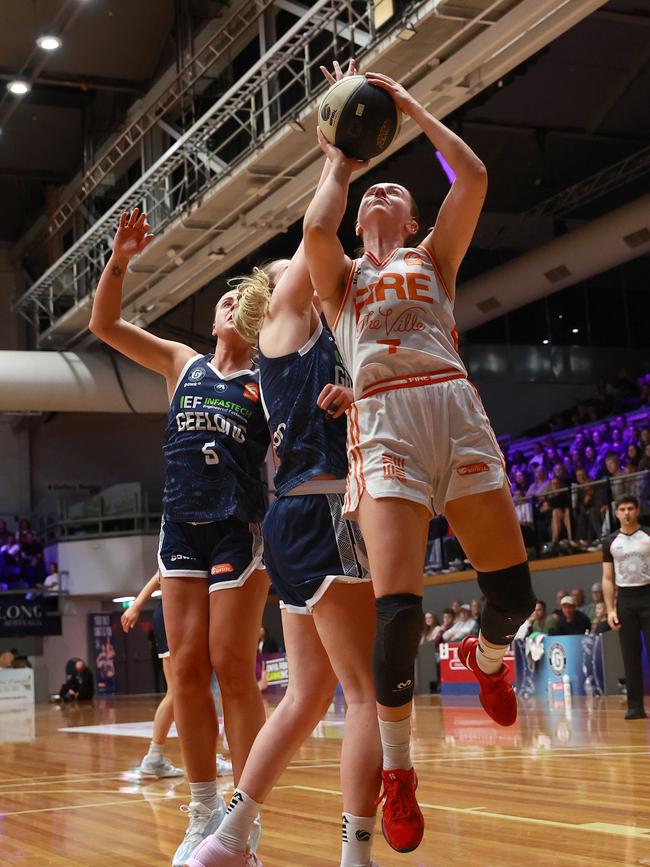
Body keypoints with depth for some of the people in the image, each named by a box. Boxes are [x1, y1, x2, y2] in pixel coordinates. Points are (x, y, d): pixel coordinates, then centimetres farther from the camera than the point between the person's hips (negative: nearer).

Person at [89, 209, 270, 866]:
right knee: (187, 670, 0)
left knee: (233, 670, -8)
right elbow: (104, 324, 13)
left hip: (240, 526, -3)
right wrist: (119, 260, 0)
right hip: (181, 524, 3)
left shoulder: (267, 381, 8)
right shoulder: (182, 364, 16)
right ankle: (203, 812, 9)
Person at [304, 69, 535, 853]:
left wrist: (408, 105, 18)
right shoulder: (340, 278, 23)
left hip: (455, 407, 2)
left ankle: (488, 656, 35)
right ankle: (397, 769, 4)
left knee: (514, 594, -3)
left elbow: (473, 177, 10)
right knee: (397, 607, -16)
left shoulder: (434, 259, 25)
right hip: (383, 425, -1)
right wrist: (339, 166, 18)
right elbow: (316, 228, -1)